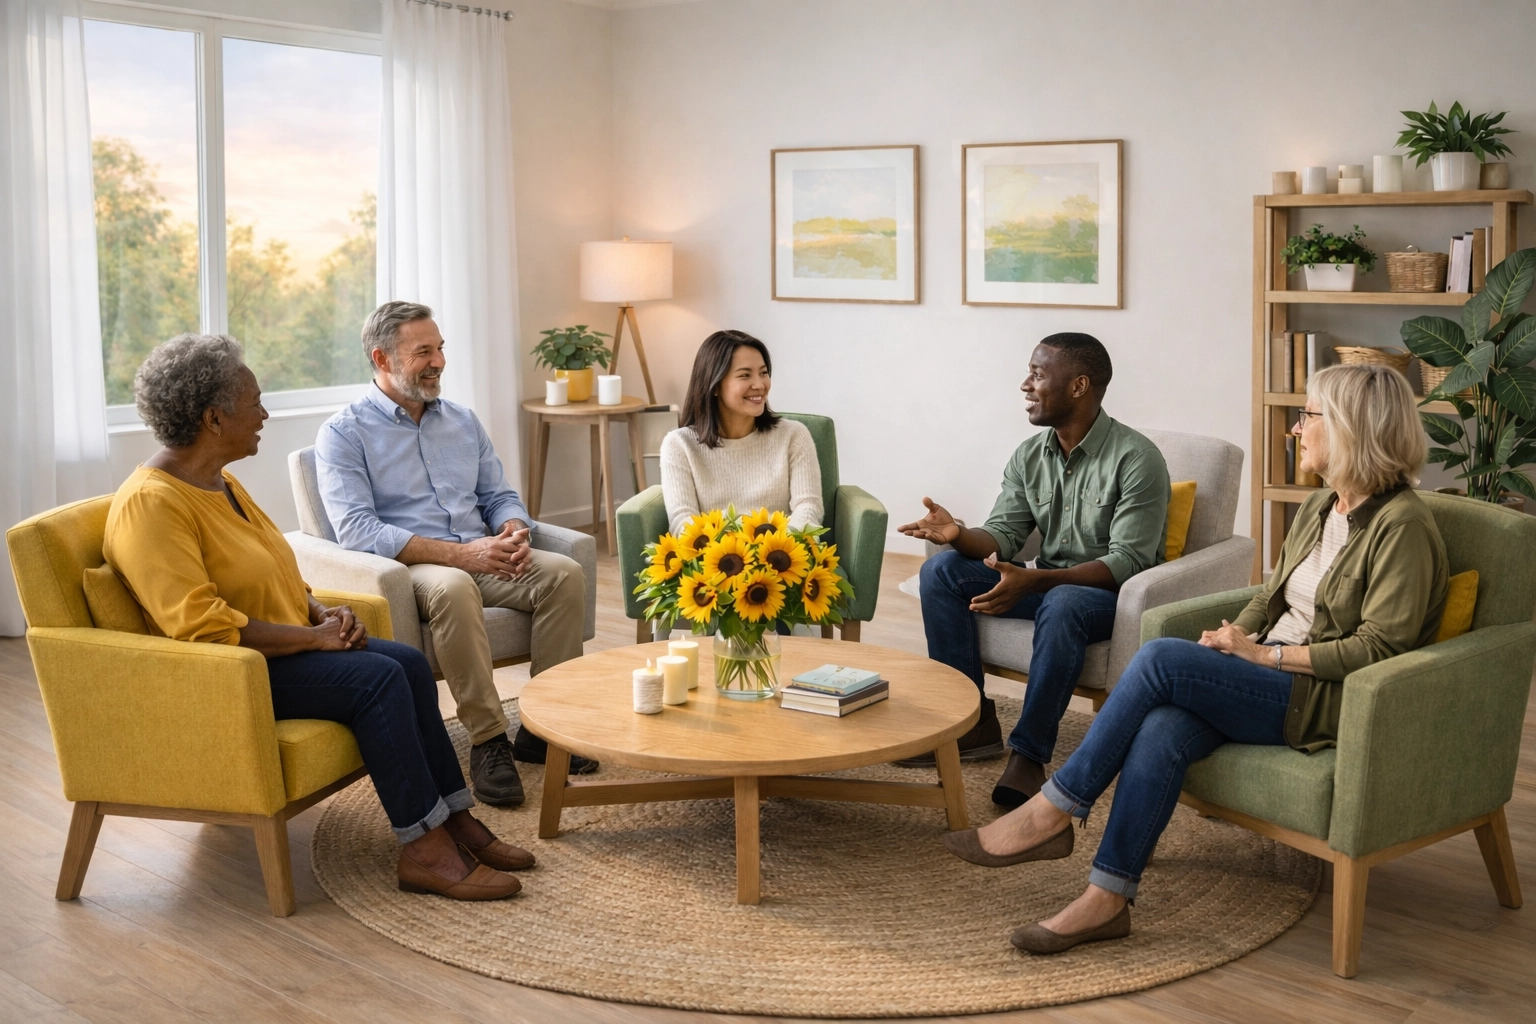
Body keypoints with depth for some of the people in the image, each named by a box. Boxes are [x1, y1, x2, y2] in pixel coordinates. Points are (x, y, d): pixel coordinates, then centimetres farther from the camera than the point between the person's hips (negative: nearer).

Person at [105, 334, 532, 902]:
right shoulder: (150, 503, -20)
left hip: (273, 645, 10)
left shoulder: (221, 482, 12)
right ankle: (424, 852, -19)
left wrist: (322, 612, 1)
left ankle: (455, 820, -5)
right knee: (376, 678, -24)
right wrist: (313, 637, -22)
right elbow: (200, 626, -27)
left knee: (409, 663, -7)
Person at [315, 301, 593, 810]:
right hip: (405, 566, -6)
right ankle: (488, 741, -28)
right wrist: (461, 553, -22)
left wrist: (514, 531, -8)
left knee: (564, 573, -21)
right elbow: (356, 530, -14)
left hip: (482, 558, 6)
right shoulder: (343, 433, -1)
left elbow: (500, 496, 20)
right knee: (453, 587, -39)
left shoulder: (463, 420, 18)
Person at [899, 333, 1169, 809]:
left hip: (1114, 592, -7)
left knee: (1062, 604, -40)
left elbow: (1127, 562, -22)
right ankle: (974, 722, -11)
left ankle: (1028, 754, -30)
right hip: (1044, 582, 7)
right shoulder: (1029, 456, 4)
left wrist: (1033, 580, -34)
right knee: (941, 569, -12)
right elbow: (1002, 536, 2)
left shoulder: (1136, 458, -16)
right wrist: (959, 535, -23)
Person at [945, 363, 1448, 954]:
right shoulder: (1317, 509, 15)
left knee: (1160, 659, -25)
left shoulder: (1401, 525, -11)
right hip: (1271, 682, 7)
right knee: (1162, 731, -25)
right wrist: (1235, 637, 1)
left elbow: (1381, 646, -17)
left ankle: (1051, 813, -18)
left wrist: (1264, 655, -16)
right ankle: (1106, 899, -25)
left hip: (1329, 703, -7)